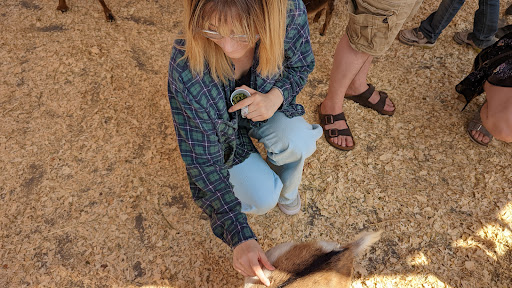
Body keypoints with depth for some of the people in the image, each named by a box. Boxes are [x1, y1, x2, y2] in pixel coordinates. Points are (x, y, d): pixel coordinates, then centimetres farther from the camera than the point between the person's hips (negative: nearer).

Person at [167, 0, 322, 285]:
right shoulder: (186, 69, -38)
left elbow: (302, 65, -7)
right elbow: (202, 157, -30)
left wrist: (276, 96, -31)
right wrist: (240, 236, -33)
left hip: (262, 107, 3)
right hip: (221, 129, -2)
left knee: (296, 141, -28)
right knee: (262, 199, -18)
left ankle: (286, 189, 8)